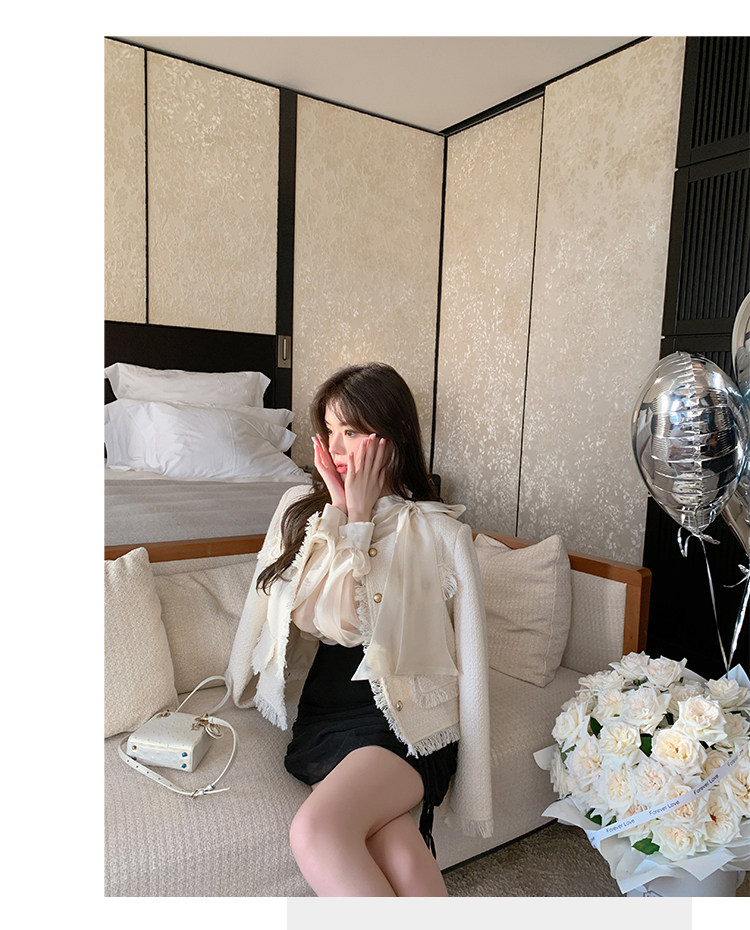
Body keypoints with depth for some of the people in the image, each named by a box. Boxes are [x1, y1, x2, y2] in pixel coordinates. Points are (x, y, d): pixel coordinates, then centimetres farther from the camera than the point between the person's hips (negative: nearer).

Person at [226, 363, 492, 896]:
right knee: (398, 861, -26)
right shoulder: (300, 510, 9)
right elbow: (313, 614, -4)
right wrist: (344, 516, -6)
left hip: (405, 716, -2)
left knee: (316, 832, -28)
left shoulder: (440, 532, -2)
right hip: (321, 717, 3)